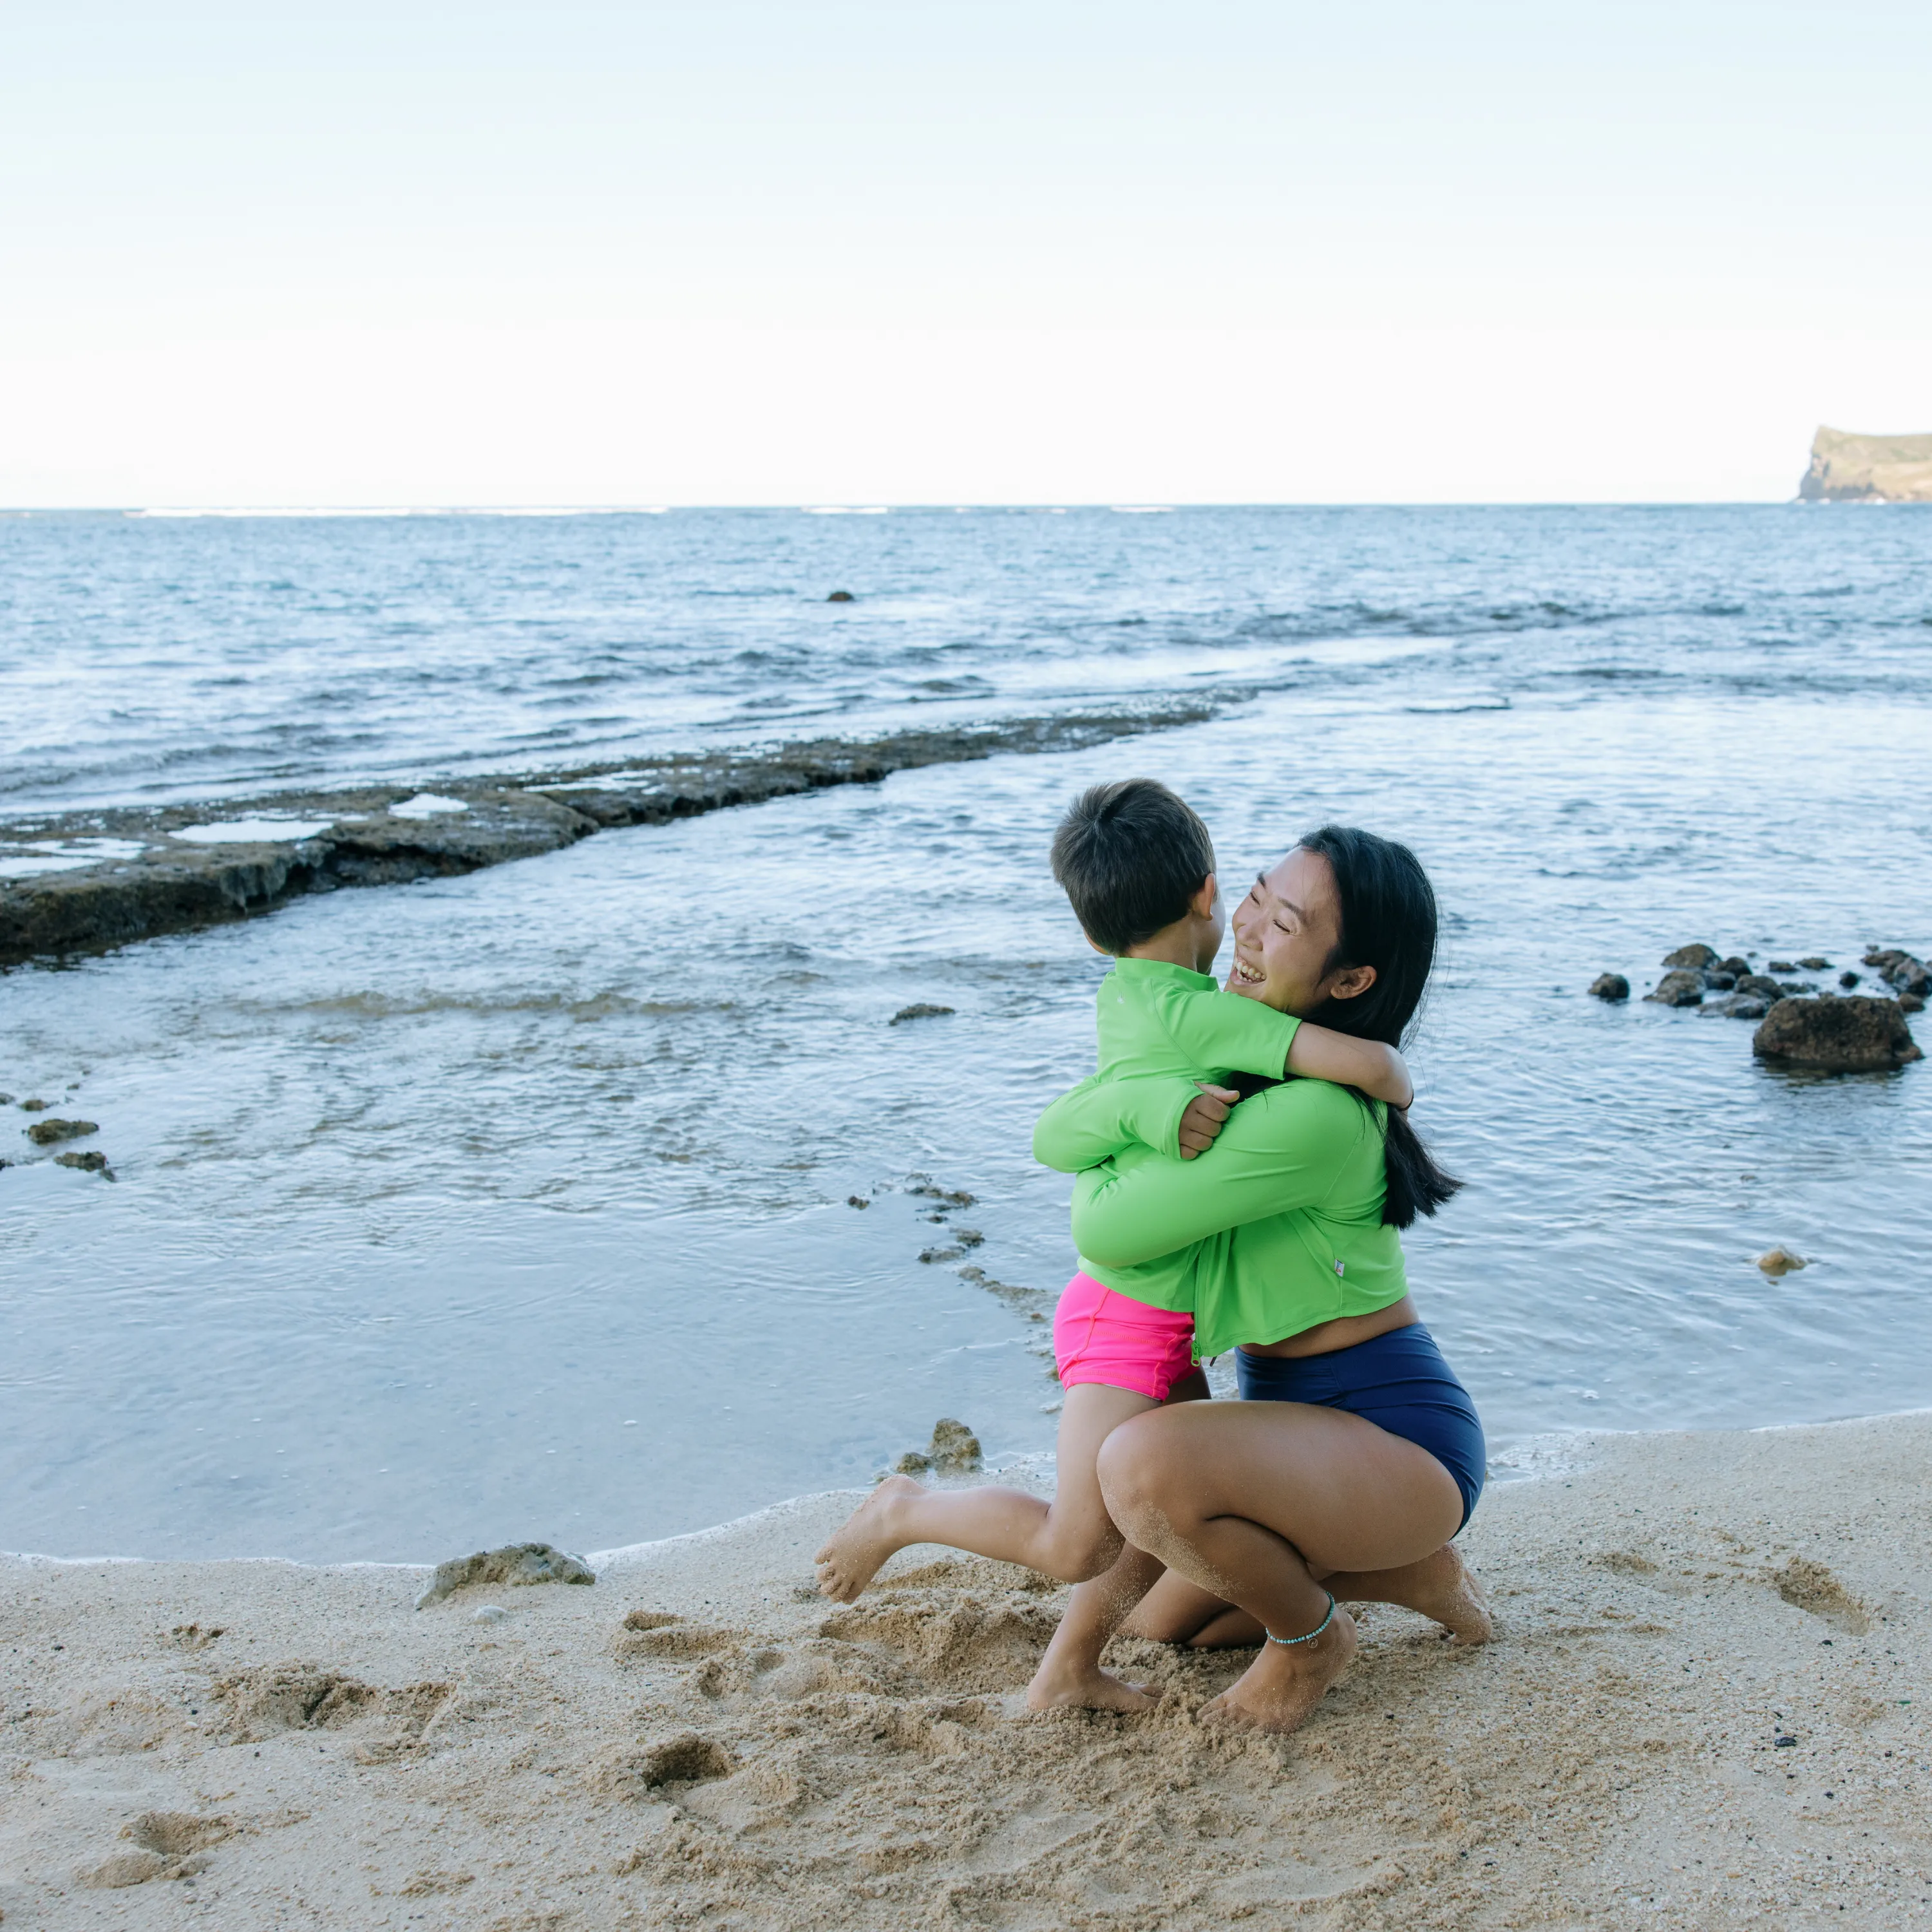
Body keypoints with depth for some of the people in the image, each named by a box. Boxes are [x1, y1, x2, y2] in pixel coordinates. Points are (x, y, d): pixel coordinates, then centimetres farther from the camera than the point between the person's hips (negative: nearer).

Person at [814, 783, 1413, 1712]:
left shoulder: (1121, 997, 2)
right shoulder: (1198, 1013, -23)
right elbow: (1366, 1064, -27)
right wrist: (1394, 1077, -5)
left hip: (1164, 1323, 9)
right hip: (1127, 1321, -9)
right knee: (1078, 1548, -11)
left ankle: (1070, 1669, 23)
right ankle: (906, 1511, 9)